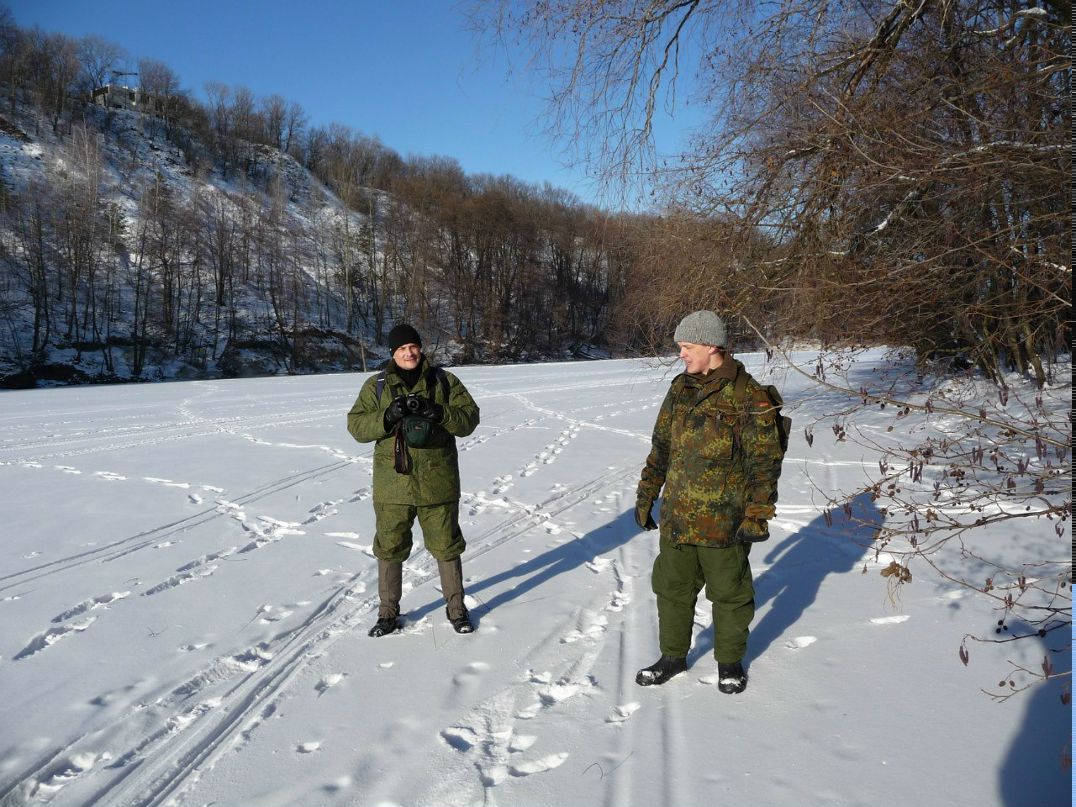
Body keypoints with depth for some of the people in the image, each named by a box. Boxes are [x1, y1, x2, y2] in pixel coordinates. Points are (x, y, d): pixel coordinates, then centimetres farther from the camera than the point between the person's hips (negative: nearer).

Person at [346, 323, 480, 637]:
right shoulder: (376, 385, 4)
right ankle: (388, 612, 26)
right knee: (390, 549, 10)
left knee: (447, 546, 9)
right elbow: (356, 425, -2)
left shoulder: (444, 381, 3)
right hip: (393, 484, 1)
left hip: (438, 484, 0)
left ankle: (456, 607, 26)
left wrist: (437, 412, -20)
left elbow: (469, 417, -2)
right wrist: (387, 417, -20)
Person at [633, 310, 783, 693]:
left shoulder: (749, 397, -12)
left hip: (725, 522, -5)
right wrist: (646, 496, 15)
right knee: (672, 589, 15)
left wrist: (757, 517, -14)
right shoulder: (680, 389, 6)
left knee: (730, 594, 11)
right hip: (676, 518, 6)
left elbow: (765, 463, -11)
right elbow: (661, 448, 14)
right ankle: (673, 657, 33)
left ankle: (730, 662, 31)